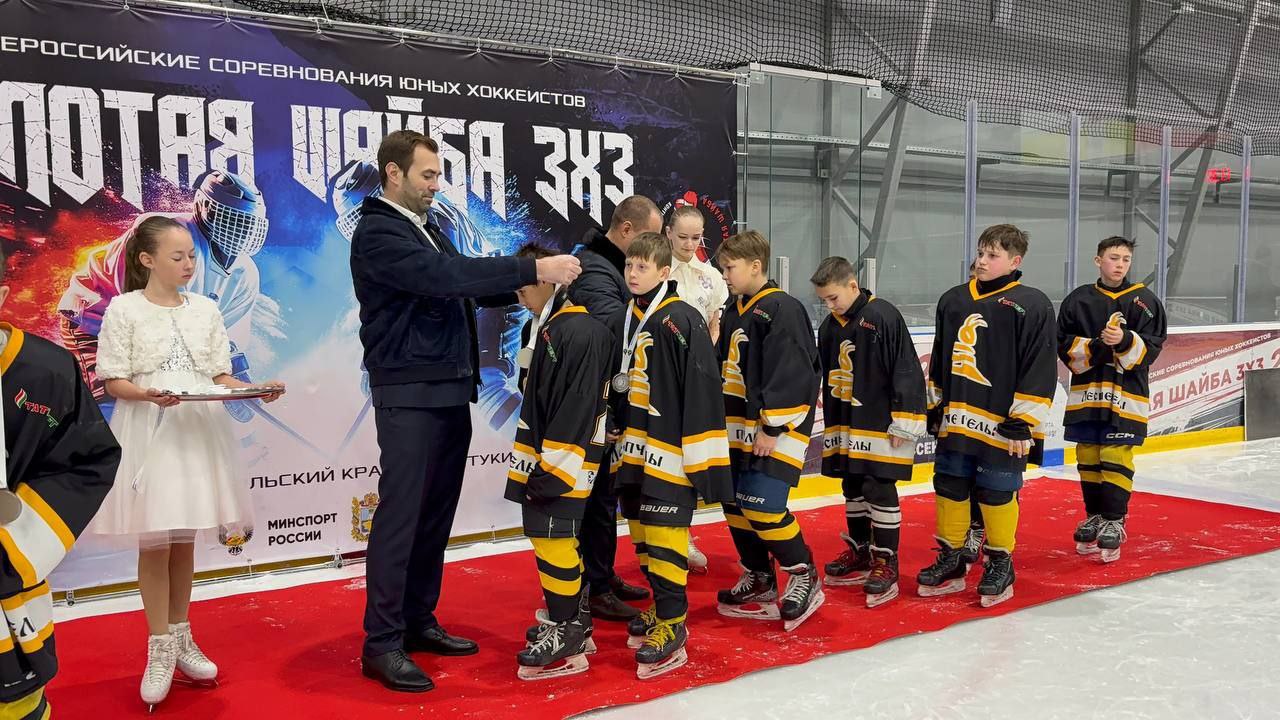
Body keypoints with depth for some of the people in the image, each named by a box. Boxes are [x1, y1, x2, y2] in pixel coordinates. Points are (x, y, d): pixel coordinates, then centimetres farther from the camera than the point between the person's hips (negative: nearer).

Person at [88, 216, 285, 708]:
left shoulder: (206, 309, 9)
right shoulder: (124, 309, -3)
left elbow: (220, 375, 9)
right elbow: (113, 382, -5)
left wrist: (256, 389, -9)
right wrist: (148, 395, -24)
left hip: (198, 430, 4)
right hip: (148, 432, -3)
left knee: (185, 539, 9)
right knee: (154, 541, -2)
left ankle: (181, 639, 21)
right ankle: (160, 650, 9)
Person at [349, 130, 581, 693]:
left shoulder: (425, 229, 18)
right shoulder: (377, 233, -10)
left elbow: (463, 284, 14)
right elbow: (447, 276, -23)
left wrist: (528, 287, -2)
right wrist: (533, 269, -24)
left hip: (451, 392, 8)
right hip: (409, 396, -8)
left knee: (436, 515, 11)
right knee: (400, 515, -5)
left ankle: (419, 622, 22)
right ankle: (381, 644, 2)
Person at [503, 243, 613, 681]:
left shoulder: (581, 332, -18)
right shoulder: (553, 327, 13)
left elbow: (576, 411, -22)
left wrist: (552, 471, -20)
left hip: (565, 461, -10)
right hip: (545, 457, 10)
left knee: (552, 535, -5)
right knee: (555, 537, 15)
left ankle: (566, 638, 5)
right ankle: (572, 620, 27)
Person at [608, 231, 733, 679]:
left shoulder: (683, 322, -13)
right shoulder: (624, 320, 11)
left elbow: (702, 392, -16)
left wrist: (705, 460, -17)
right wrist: (617, 439, 20)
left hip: (669, 454, -8)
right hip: (634, 450, 8)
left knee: (663, 537, -7)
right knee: (642, 536, 14)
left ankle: (672, 629, 2)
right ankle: (665, 608, 29)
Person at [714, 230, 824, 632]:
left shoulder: (783, 309, -14)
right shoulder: (734, 311, 13)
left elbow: (790, 374, -20)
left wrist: (772, 428, -20)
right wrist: (720, 419, 16)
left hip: (777, 429, -9)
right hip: (739, 426, 9)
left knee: (761, 506, -14)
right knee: (735, 504, 10)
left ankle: (804, 577, 5)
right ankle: (758, 579, 24)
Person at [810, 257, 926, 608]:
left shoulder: (883, 316, -15)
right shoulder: (829, 328, 7)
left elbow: (906, 370, -16)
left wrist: (904, 422, -16)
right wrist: (832, 426, 19)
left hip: (881, 426, -7)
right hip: (845, 425, 8)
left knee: (880, 490, -5)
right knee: (853, 489, 14)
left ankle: (886, 563, 6)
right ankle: (860, 554, 28)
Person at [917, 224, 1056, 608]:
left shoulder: (1031, 304, -7)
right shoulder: (953, 300, 11)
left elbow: (1040, 369, -10)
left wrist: (1022, 422, -12)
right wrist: (935, 406, 17)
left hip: (1002, 425, -6)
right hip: (956, 420, 6)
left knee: (997, 495, 3)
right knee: (950, 489, 11)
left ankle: (1000, 565, 20)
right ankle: (951, 560, 25)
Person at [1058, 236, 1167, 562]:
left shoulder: (1144, 300, 1)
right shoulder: (1078, 300, 5)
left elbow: (1152, 347, -4)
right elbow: (1064, 343, 2)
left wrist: (1125, 341, -22)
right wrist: (1091, 348, -14)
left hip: (1126, 392, -3)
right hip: (1086, 389, 3)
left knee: (1116, 457, -6)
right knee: (1088, 458, 9)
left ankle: (1114, 521, 4)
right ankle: (1094, 516, 23)